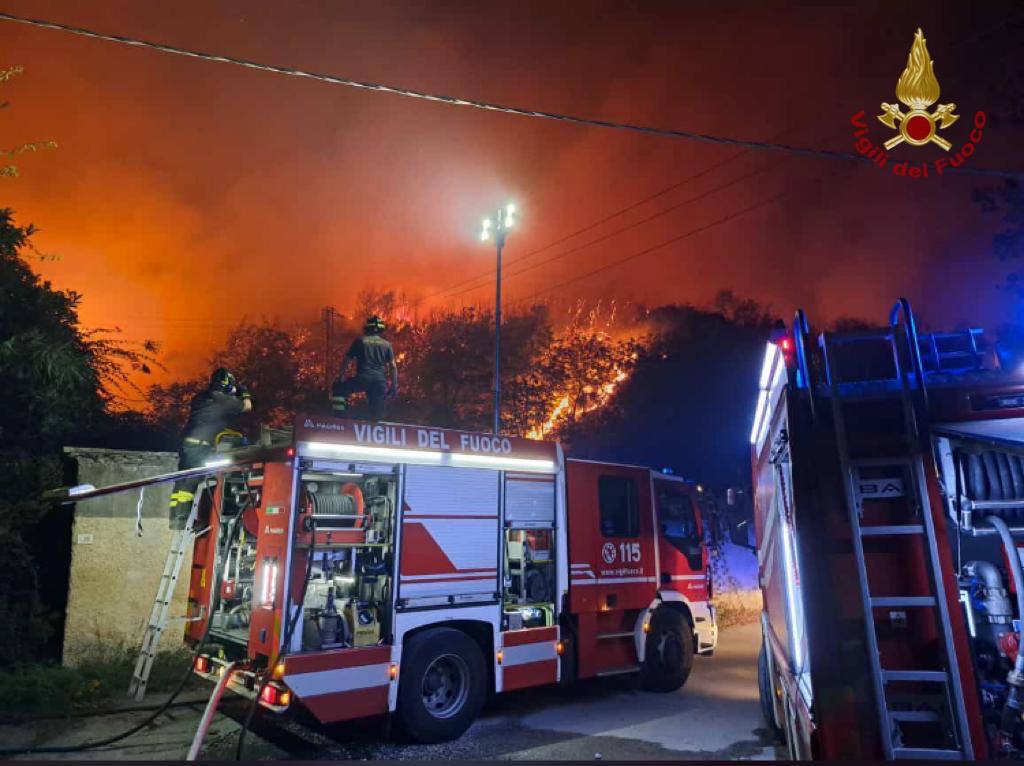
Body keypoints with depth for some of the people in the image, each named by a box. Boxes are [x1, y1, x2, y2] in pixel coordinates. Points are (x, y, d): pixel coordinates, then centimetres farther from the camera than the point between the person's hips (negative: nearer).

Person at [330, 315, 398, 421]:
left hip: (363, 378, -2)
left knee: (338, 389, 17)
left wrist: (339, 378, 17)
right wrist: (394, 386, 12)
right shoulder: (387, 344, 16)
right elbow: (393, 366, 9)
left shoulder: (360, 341, 11)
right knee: (377, 414, 11)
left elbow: (347, 361, 10)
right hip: (380, 380, 3)